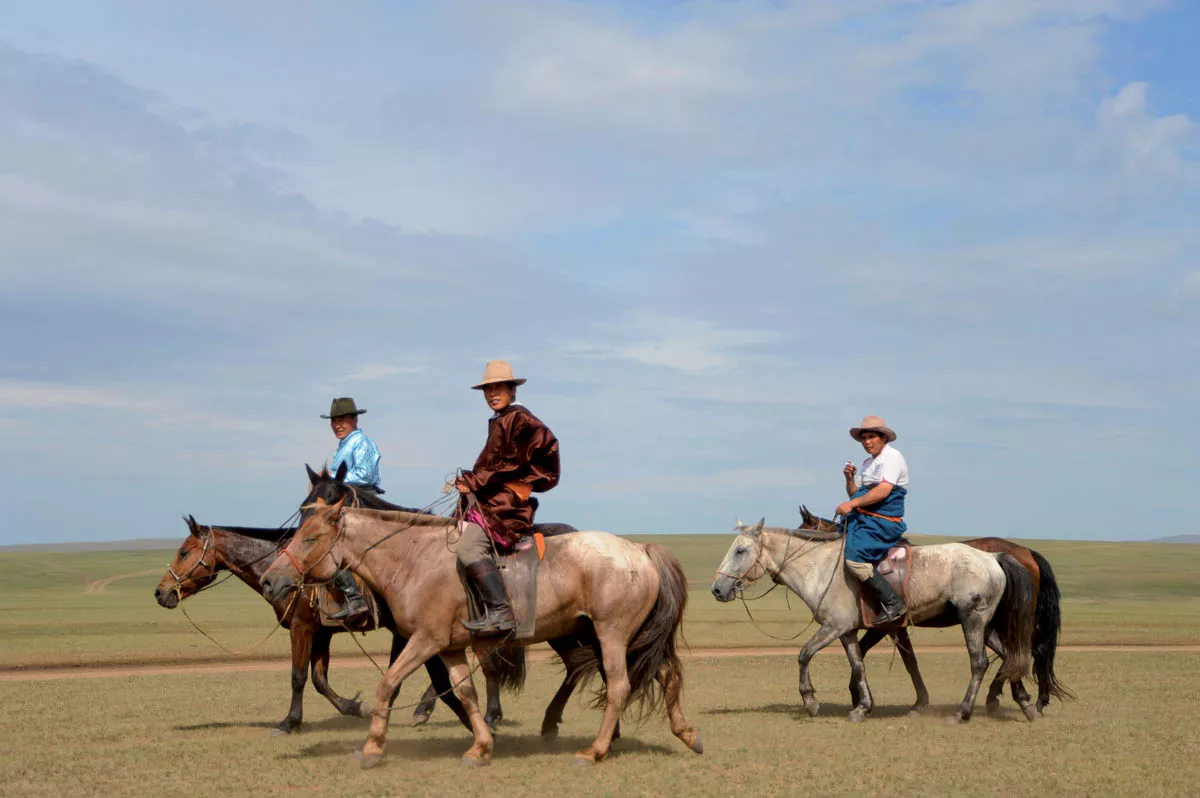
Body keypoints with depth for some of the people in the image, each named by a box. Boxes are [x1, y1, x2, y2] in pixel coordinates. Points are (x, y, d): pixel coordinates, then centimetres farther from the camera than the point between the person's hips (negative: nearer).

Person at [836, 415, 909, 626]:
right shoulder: (869, 463, 21)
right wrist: (850, 479, 2)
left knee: (854, 559, -26)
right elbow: (856, 494, 21)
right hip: (862, 518, 10)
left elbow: (883, 490, -21)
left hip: (883, 522, -10)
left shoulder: (892, 457, -8)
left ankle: (893, 604, -20)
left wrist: (852, 504, -21)